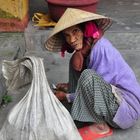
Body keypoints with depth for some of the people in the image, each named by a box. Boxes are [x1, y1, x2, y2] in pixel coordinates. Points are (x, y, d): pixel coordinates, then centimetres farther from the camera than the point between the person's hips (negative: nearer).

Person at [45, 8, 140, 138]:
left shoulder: (101, 48, -23)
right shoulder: (87, 45, 1)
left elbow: (96, 84, -17)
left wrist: (66, 96, -6)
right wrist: (71, 86, 8)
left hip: (127, 107, -8)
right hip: (114, 95, 8)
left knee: (88, 76, -32)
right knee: (77, 59, 3)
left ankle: (101, 126, -13)